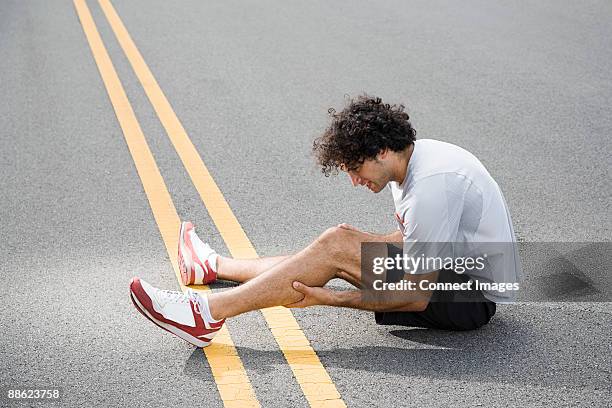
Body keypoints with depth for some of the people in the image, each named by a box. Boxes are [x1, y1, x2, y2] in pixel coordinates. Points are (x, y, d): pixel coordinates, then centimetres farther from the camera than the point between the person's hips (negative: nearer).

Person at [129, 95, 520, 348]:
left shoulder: (431, 185, -26)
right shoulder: (417, 155, 4)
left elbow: (418, 296, -24)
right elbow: (415, 239, 17)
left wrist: (330, 298, -21)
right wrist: (361, 243, 0)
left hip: (471, 298, -10)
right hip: (459, 270, 10)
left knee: (335, 245, -19)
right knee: (339, 243, 10)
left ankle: (207, 315, -19)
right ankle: (217, 266, 27)